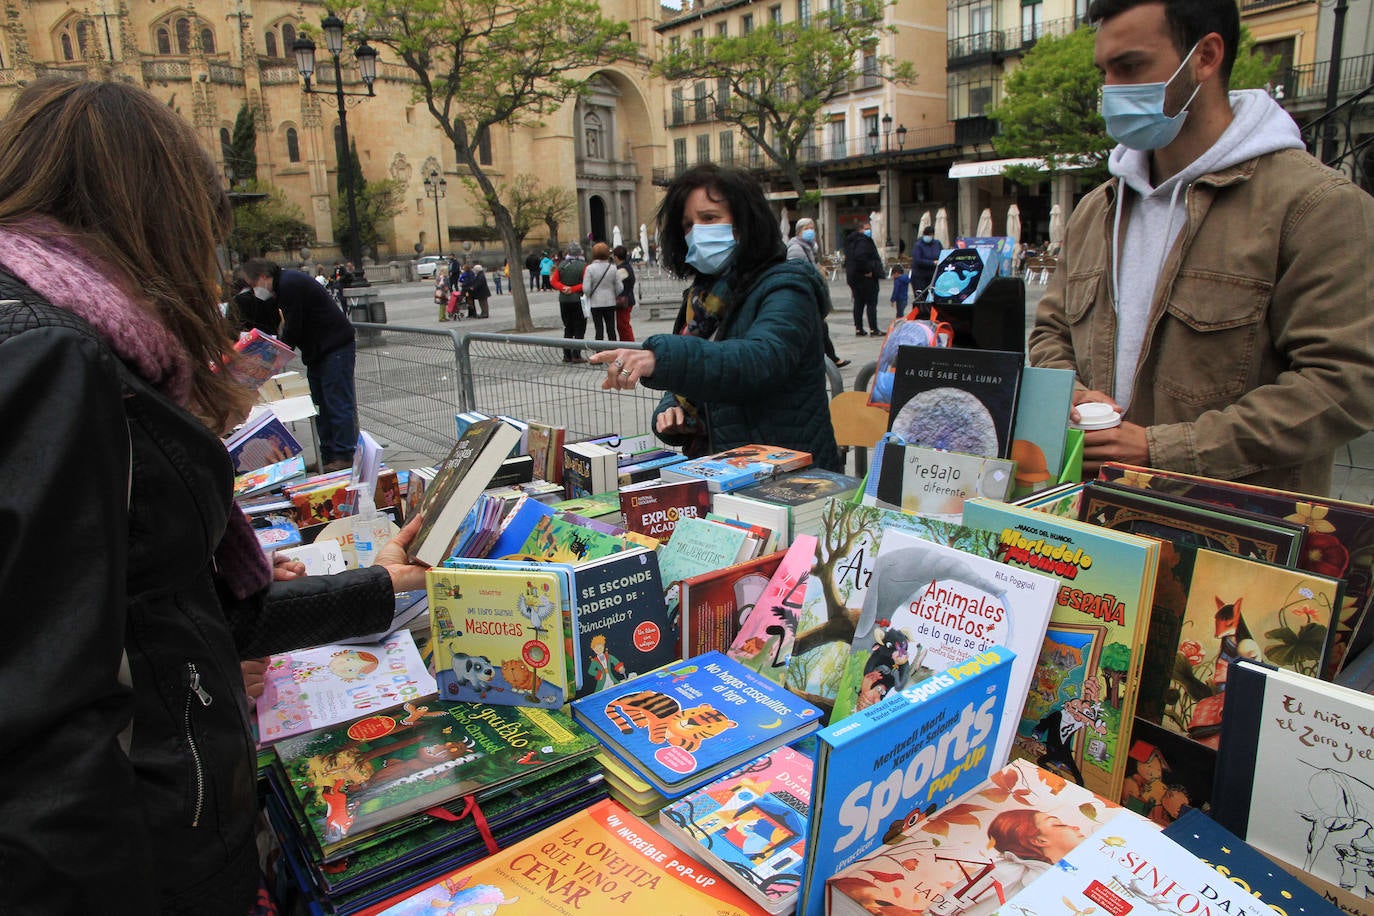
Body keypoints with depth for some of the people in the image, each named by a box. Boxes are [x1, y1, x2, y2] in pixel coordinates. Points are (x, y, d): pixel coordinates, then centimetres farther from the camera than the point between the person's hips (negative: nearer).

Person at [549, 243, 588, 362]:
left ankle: (567, 355, 13)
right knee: (579, 329, 2)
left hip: (564, 301, 4)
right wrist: (573, 289, -12)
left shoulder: (561, 265, 3)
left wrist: (563, 288, -12)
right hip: (579, 301, -4)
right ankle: (576, 355, -4)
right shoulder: (584, 266, -10)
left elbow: (554, 281, -1)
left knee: (567, 329, 14)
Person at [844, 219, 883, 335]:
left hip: (853, 276, 9)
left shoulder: (851, 241, 16)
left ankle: (858, 329, 13)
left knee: (858, 303, 12)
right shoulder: (863, 241, -15)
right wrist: (867, 270, -21)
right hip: (866, 277, -9)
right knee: (871, 303, -4)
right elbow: (860, 257, -30)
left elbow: (848, 258, 19)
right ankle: (873, 329, -5)